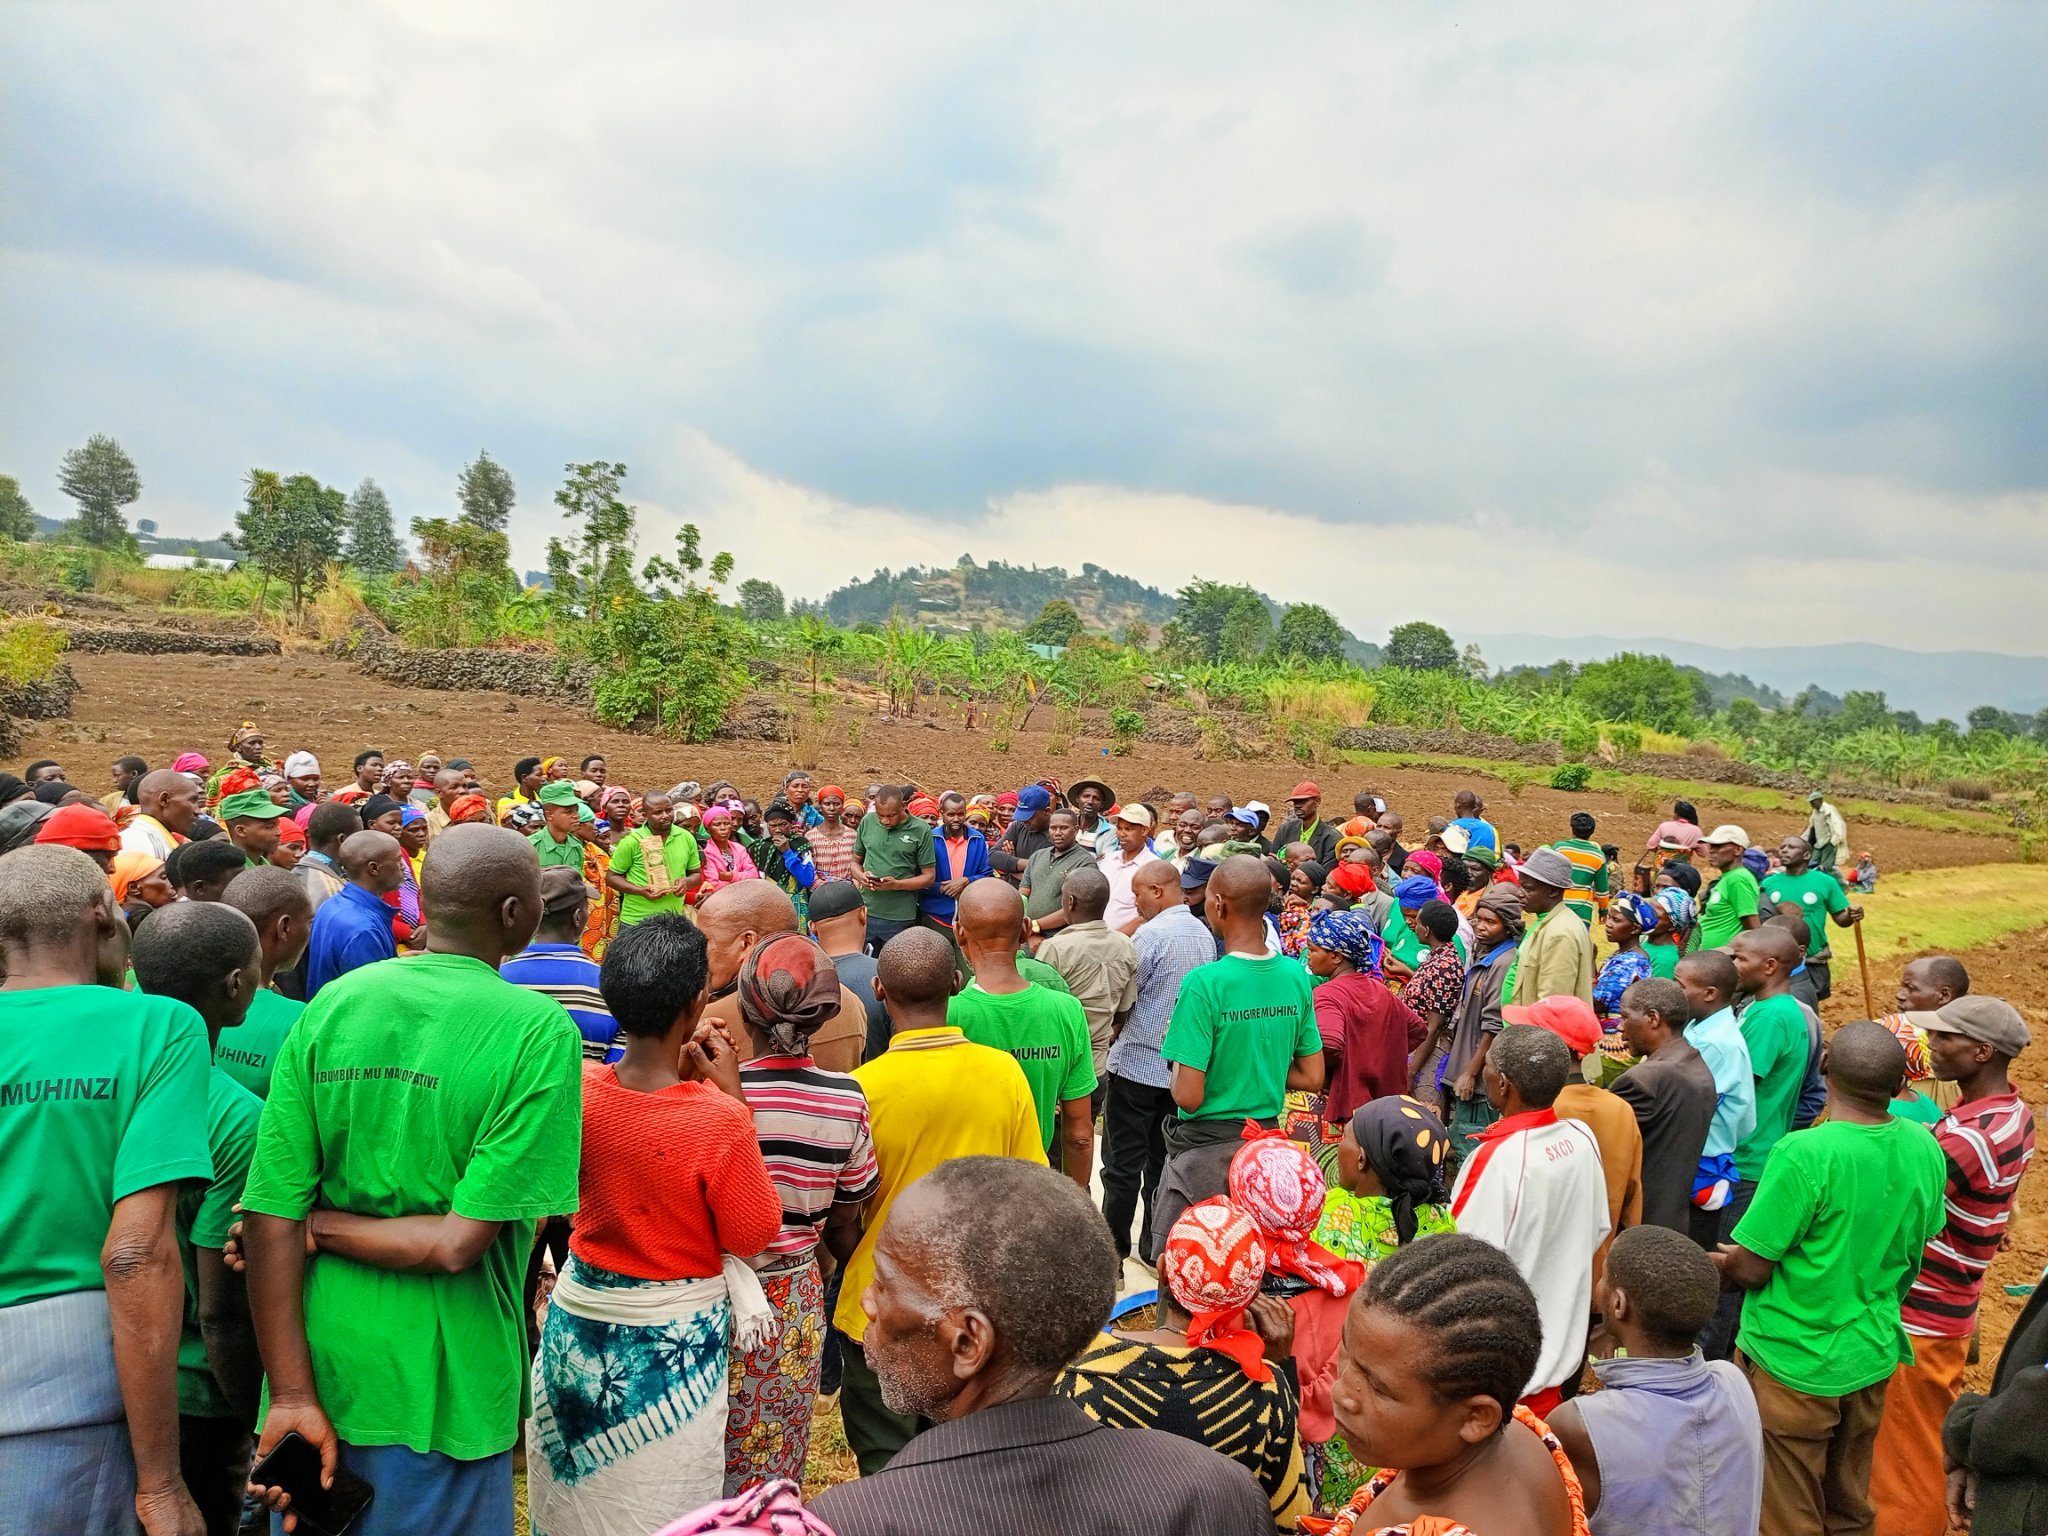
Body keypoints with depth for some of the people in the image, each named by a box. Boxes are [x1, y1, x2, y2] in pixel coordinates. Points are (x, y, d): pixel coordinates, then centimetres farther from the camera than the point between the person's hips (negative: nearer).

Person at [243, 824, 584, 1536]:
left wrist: (293, 1395, -6)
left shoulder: (332, 1003, -5)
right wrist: (325, 1226, -7)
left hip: (316, 1370, 4)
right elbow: (460, 1244, -21)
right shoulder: (540, 1030, -17)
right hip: (441, 1396, -4)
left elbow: (272, 1217, -8)